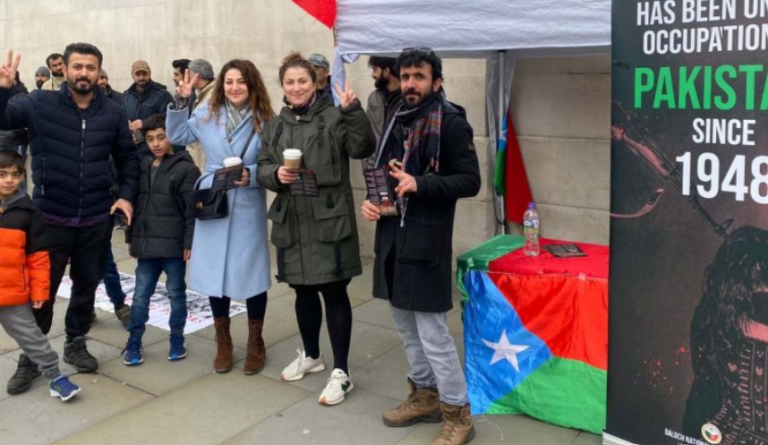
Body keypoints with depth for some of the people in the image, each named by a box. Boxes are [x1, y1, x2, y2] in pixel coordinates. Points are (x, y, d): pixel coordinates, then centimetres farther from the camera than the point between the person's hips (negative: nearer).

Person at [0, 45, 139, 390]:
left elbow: (127, 157, 8)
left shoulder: (113, 113, -1)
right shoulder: (40, 105, -7)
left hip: (97, 219, 2)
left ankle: (76, 343, 36)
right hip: (50, 217, -2)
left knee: (87, 284, 16)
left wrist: (126, 194, -3)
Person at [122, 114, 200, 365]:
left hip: (174, 245, -5)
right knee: (140, 295, 9)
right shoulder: (143, 168, 12)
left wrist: (189, 243, -14)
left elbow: (192, 210, -11)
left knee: (176, 293, 9)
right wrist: (133, 240, 14)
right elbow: (137, 206, 16)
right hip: (147, 244, 5)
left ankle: (177, 340, 23)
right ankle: (134, 342, 20)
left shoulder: (186, 168, -8)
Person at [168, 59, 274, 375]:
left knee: (252, 273, 2)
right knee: (214, 273, 9)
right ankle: (223, 342, 28)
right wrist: (181, 101, 2)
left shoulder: (265, 121, -5)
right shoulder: (207, 114, 3)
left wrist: (251, 175, -23)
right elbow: (176, 136, 12)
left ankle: (255, 343, 24)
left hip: (248, 208, -2)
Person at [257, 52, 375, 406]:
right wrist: (275, 174, -10)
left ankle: (341, 372, 8)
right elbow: (262, 168, 12)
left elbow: (362, 149, -18)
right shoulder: (275, 126, 12)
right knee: (303, 291, 18)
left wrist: (353, 111, -30)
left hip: (329, 221, -5)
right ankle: (310, 355, 37)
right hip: (291, 223, 6)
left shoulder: (334, 117, -5)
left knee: (334, 293, -1)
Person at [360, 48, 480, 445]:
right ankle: (425, 395, 34)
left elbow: (470, 181, -12)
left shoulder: (451, 123, -8)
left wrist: (420, 184, -24)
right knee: (405, 324, 16)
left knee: (432, 331, -4)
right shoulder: (396, 121, 13)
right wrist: (371, 201, 3)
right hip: (392, 235, 8)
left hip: (427, 240, -8)